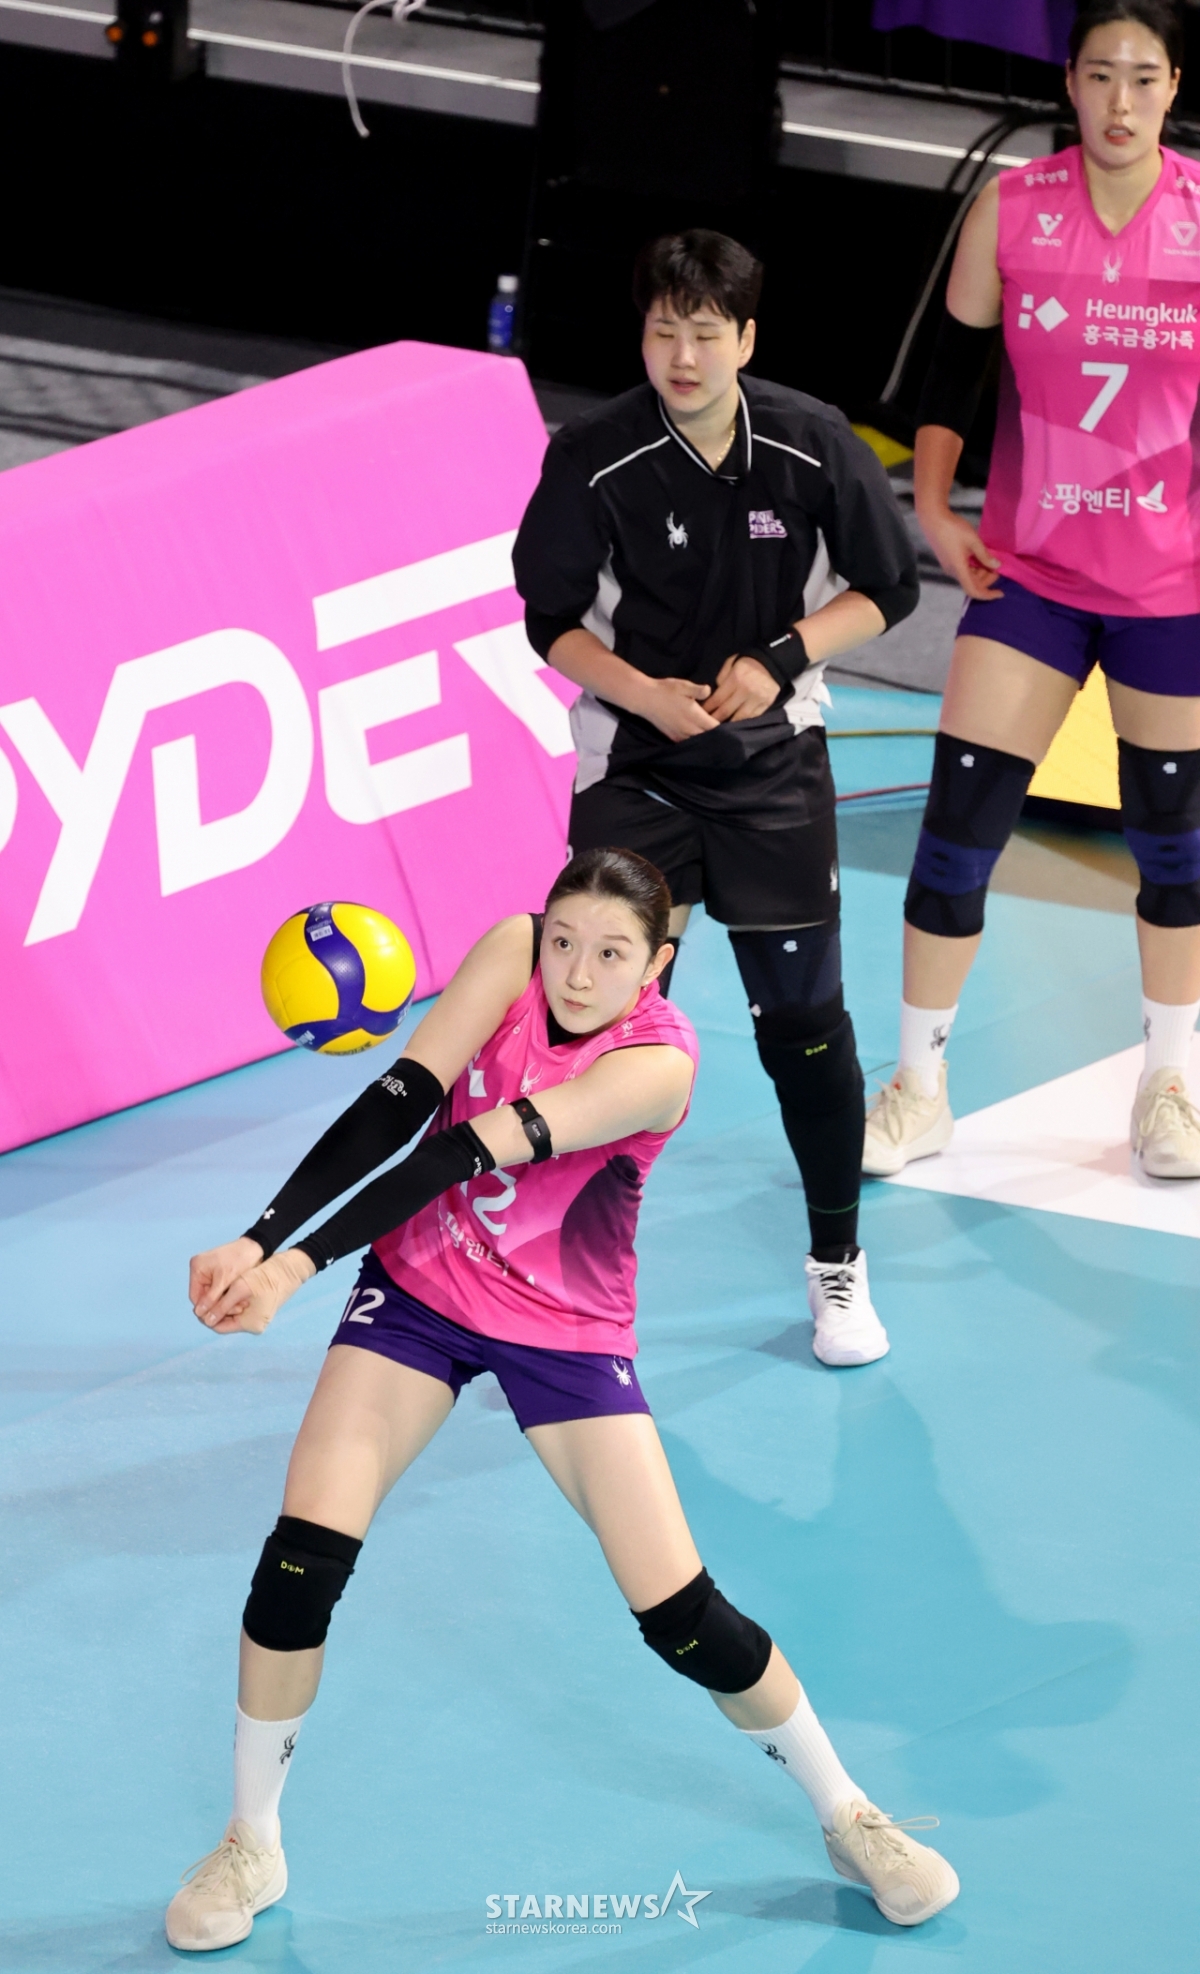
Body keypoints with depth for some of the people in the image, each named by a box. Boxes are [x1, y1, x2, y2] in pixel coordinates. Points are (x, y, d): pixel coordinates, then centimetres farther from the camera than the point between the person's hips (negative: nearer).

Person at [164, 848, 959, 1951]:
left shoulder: (659, 1061, -28)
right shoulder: (514, 953, -15)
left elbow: (471, 1153, -36)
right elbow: (402, 1104, -21)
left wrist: (305, 1262, -43)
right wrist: (261, 1238, -33)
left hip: (566, 1330, -3)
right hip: (421, 1286, 3)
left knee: (684, 1619, -5)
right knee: (300, 1564, -11)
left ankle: (850, 1820, 19)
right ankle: (251, 1845, 9)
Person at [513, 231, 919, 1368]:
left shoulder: (812, 447, -10)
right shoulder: (594, 460, -13)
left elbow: (886, 589, 1)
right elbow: (552, 621, -3)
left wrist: (780, 659, -13)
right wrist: (646, 694, -18)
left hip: (773, 764, 1)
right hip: (635, 769, -1)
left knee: (803, 1016, 2)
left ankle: (837, 1264, 21)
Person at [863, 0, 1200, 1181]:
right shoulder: (1011, 209, -5)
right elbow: (955, 363, 4)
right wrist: (931, 502, -5)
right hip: (1030, 569, 0)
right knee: (960, 819, -5)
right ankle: (918, 1088, 8)